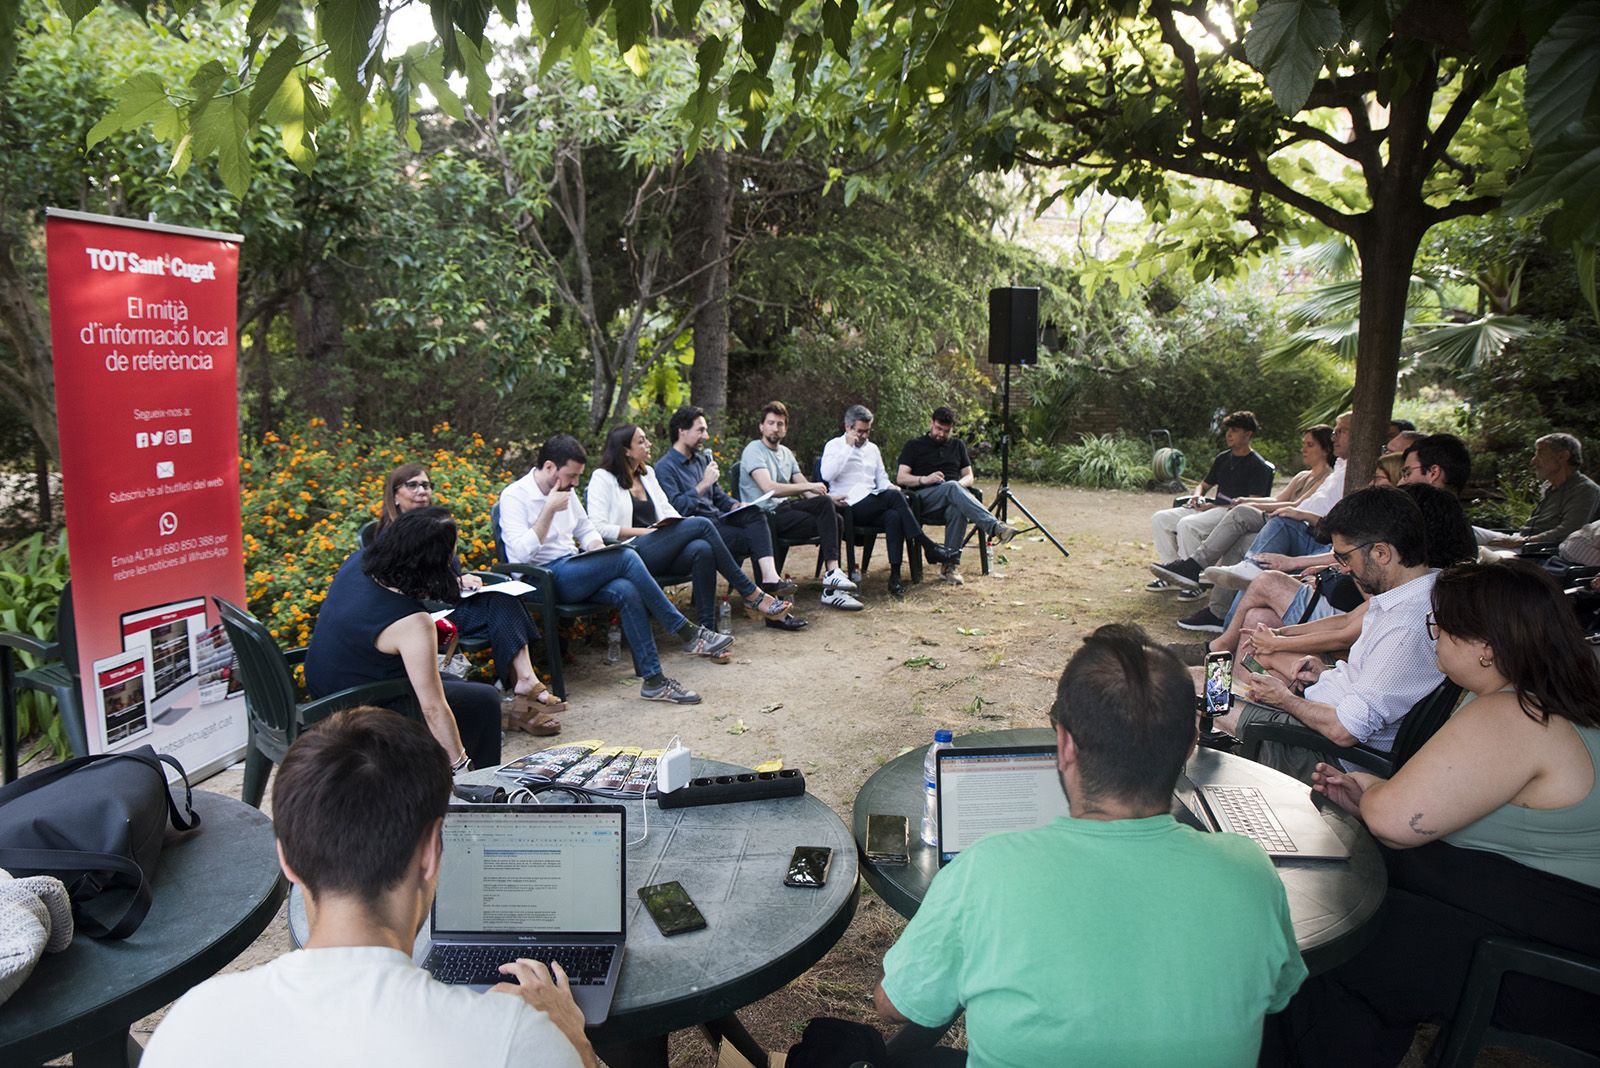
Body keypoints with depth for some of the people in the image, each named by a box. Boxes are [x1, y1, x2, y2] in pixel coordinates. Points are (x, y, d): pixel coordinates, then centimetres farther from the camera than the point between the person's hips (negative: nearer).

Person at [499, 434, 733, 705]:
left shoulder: (565, 491, 15)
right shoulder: (514, 496, -8)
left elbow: (586, 530, 25)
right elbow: (522, 553, -19)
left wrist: (599, 550, 3)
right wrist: (549, 510, -20)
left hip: (574, 571, 7)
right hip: (544, 579, -7)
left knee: (627, 591, -27)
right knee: (626, 557, -27)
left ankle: (653, 680, -24)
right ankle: (687, 634, -20)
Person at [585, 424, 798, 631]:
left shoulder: (647, 473, 23)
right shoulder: (602, 478, 1)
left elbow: (666, 509, 19)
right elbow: (598, 528, -8)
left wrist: (683, 523, -3)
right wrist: (645, 531, -12)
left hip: (659, 552, 6)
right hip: (631, 553, -6)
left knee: (702, 549, -30)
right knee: (701, 524, -24)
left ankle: (708, 629, -33)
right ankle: (751, 595, -19)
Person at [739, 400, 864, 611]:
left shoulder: (786, 453, 21)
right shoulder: (754, 450, -6)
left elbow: (806, 490, 15)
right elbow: (769, 488, -21)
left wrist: (829, 498, -6)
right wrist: (807, 486, -21)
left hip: (785, 507, 7)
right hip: (767, 514, -7)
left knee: (825, 502, -20)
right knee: (831, 522, -20)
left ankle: (832, 573, -22)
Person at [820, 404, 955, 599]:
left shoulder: (872, 449, 24)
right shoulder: (834, 446, 5)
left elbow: (882, 479, 25)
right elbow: (827, 475, -13)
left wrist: (889, 488, 0)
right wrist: (848, 447, -13)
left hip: (873, 507, 5)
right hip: (850, 508, -5)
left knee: (894, 516, -32)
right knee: (894, 496, -29)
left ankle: (895, 576, -36)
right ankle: (928, 546, -22)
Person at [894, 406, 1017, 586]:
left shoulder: (958, 446, 27)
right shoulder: (913, 446, 16)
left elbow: (969, 477, 21)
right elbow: (901, 478, 5)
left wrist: (960, 485, -4)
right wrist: (924, 479, -15)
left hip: (952, 496, 3)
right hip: (924, 498, -3)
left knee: (958, 509, -38)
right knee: (952, 487, -38)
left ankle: (950, 564, -38)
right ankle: (995, 527, -54)